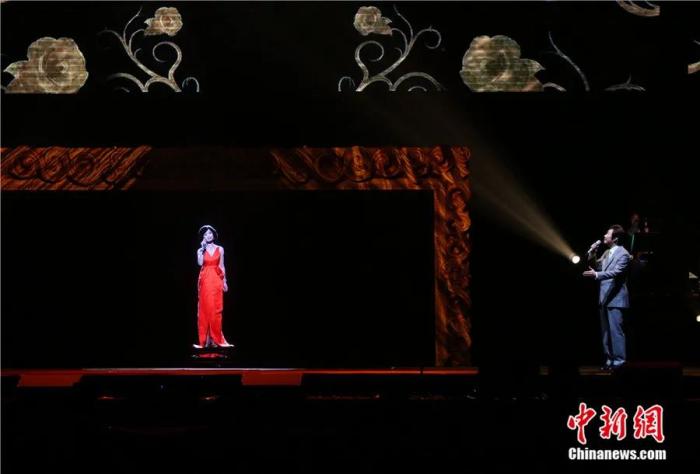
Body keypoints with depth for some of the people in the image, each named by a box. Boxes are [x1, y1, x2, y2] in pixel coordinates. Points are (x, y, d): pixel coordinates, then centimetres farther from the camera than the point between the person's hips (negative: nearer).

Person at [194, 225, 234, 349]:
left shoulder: (220, 249, 8)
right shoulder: (200, 250, 5)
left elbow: (222, 266, 10)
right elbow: (200, 263, -12)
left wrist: (224, 281, 7)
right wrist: (203, 249, -10)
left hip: (216, 281, 1)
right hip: (205, 281, -1)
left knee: (216, 309, 0)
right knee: (205, 308, -3)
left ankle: (217, 338, 4)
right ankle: (204, 339, -1)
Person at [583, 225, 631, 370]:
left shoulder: (623, 254, -11)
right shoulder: (606, 253, 15)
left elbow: (616, 272, -23)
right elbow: (595, 267, 20)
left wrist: (597, 275, -34)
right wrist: (591, 256, 2)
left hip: (616, 298, -9)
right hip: (605, 298, 9)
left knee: (615, 330, -9)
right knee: (606, 331, 11)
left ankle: (619, 361, -5)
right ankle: (610, 359, 18)